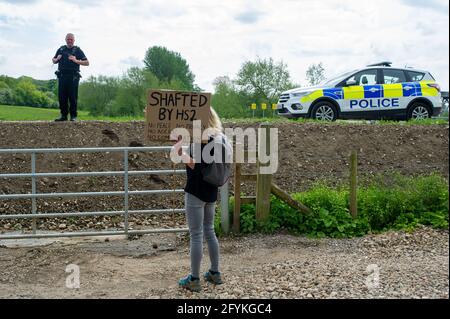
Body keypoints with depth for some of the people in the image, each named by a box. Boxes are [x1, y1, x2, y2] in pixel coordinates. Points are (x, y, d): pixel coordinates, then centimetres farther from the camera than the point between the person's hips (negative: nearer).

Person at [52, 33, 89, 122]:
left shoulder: (77, 50, 6)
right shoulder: (61, 49, 17)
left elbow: (87, 63, 1)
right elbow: (53, 61, 25)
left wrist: (76, 60, -13)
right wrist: (57, 59, 2)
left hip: (73, 77, -3)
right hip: (62, 76, 4)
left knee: (73, 97, -5)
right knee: (62, 97, 1)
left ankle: (73, 116, 1)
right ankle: (64, 115, 8)